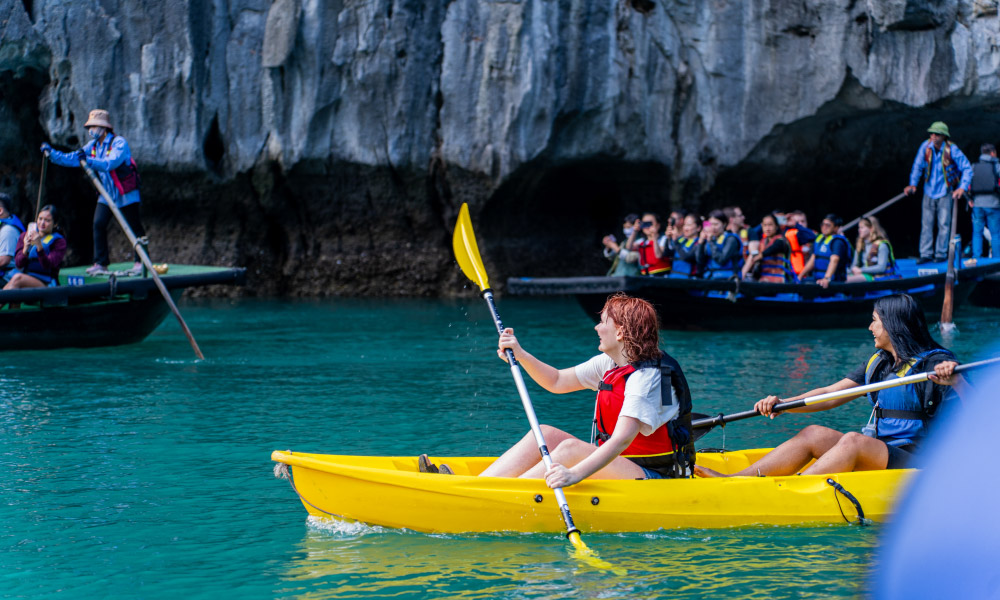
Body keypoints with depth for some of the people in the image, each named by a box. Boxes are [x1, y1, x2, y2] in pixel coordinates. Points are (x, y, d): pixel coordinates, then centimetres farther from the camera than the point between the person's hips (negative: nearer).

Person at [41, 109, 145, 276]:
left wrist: (89, 161, -42)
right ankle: (100, 264, 1)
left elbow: (111, 163, -32)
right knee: (98, 224, -3)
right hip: (106, 194, 7)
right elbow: (71, 159, 5)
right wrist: (51, 154, -6)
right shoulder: (93, 145, 6)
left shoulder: (119, 143, -16)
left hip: (126, 193, -7)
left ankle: (141, 262, 5)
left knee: (135, 228, -3)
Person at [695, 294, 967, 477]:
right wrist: (783, 404, -1)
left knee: (853, 441, -31)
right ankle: (733, 480, -17)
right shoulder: (877, 363, 16)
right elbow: (830, 396, 13)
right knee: (815, 434, -7)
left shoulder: (933, 362, -9)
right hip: (877, 457, 8)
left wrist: (952, 380, -42)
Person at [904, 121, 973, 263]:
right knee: (926, 223, 1)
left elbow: (967, 169, -9)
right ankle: (926, 254, 5)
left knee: (944, 224, -2)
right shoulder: (926, 146, -6)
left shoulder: (952, 150, -15)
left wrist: (962, 188, -17)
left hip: (945, 192, -3)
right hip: (929, 191, 3)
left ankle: (941, 254, 7)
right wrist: (913, 184, -2)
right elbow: (918, 166, 5)